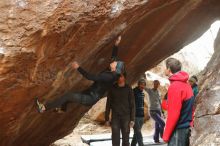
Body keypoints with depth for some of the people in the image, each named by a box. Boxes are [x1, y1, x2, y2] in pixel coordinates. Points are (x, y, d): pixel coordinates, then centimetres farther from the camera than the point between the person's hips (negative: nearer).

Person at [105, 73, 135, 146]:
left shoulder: (128, 89, 0)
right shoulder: (112, 88, 3)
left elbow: (132, 105, 0)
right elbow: (108, 104, 5)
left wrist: (132, 119, -7)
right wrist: (106, 118, 1)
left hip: (126, 117, 0)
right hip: (115, 116, 1)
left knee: (125, 138, 1)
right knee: (115, 138, -3)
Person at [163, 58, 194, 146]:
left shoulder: (175, 86, -17)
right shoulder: (185, 84, 11)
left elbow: (173, 113, -20)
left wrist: (166, 135, -13)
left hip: (178, 130, -9)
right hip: (186, 128, 9)